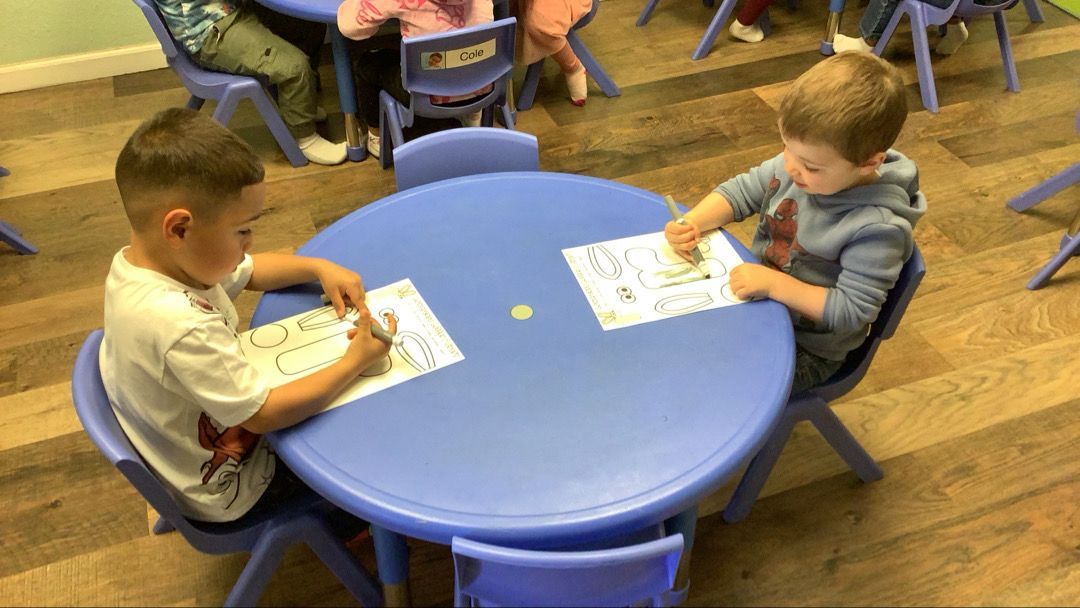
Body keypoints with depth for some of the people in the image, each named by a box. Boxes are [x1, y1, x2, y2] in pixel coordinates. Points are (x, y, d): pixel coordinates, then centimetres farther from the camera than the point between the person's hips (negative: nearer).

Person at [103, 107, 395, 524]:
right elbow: (265, 415, -33)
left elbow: (248, 271, 2)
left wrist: (320, 268, -11)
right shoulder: (183, 328, -42)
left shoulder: (141, 260, -14)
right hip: (225, 492, -8)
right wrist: (355, 362, -25)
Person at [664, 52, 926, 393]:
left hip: (807, 349, -7)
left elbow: (852, 311, -27)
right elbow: (742, 191, 1)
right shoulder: (798, 163, -11)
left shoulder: (877, 227, -29)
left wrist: (775, 283, -35)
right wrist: (693, 222, -17)